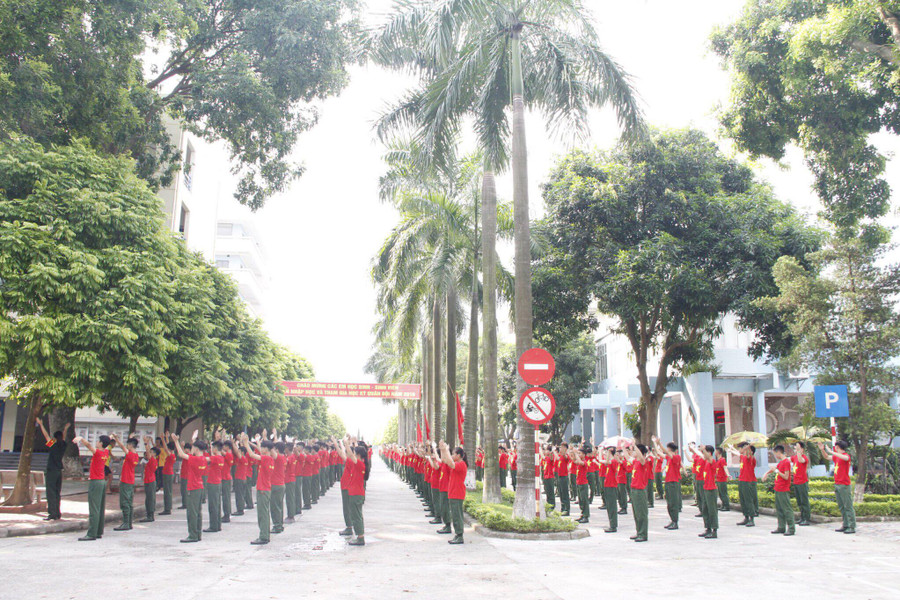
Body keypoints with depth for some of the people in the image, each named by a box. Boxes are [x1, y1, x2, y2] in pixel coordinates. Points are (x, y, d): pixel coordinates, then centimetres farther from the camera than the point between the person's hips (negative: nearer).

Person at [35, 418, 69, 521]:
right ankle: (57, 514, 15)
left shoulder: (54, 445, -11)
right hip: (59, 471, 7)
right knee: (57, 493, 12)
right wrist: (65, 429, 42)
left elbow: (46, 435, -5)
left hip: (51, 471, -7)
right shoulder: (63, 445, 5)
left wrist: (41, 424, 3)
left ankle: (53, 514, -12)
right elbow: (63, 437, 25)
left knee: (51, 493, -7)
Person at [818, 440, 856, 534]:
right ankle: (845, 525, 18)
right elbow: (827, 457, 31)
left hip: (844, 485, -9)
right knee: (841, 507, 12)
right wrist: (822, 450, 15)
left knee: (848, 507, -6)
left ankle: (852, 527, -4)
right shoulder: (836, 457, 15)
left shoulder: (846, 455, -10)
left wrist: (831, 452, -32)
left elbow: (845, 458, -34)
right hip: (837, 484, 9)